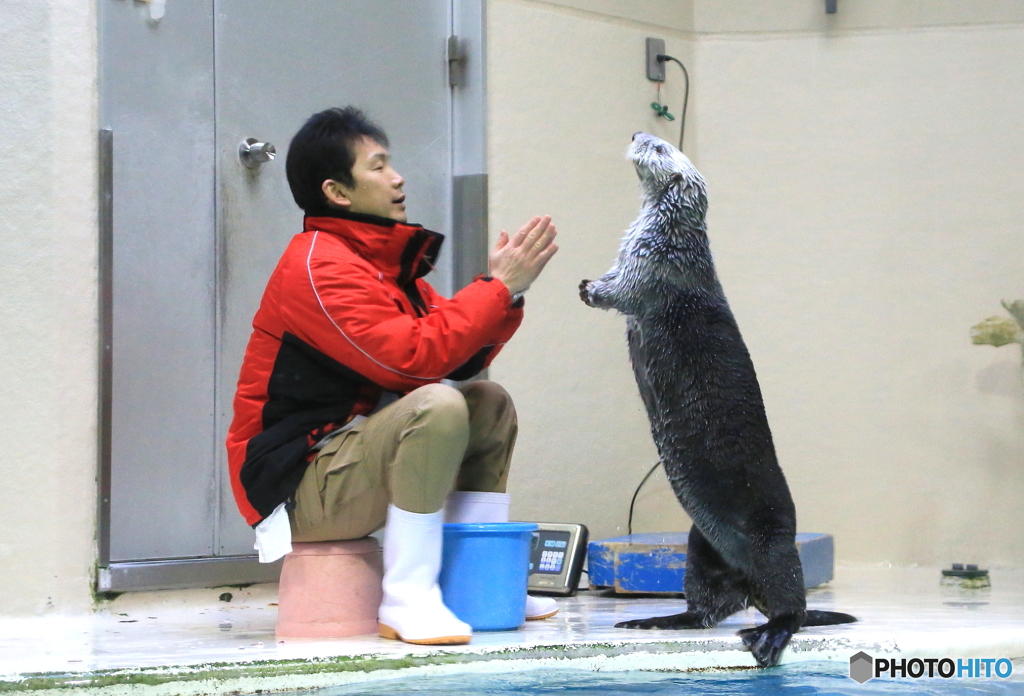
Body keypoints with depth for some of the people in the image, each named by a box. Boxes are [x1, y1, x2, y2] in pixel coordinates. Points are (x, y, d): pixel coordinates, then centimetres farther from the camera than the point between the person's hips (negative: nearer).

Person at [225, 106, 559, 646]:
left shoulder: (384, 257, 14)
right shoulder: (319, 266, -17)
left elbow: (458, 356, 11)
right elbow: (414, 356, -26)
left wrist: (506, 292, -4)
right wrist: (497, 287, -17)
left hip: (352, 451, 10)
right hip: (300, 487, -10)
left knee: (490, 404, 14)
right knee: (436, 406, -30)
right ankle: (407, 599, -26)